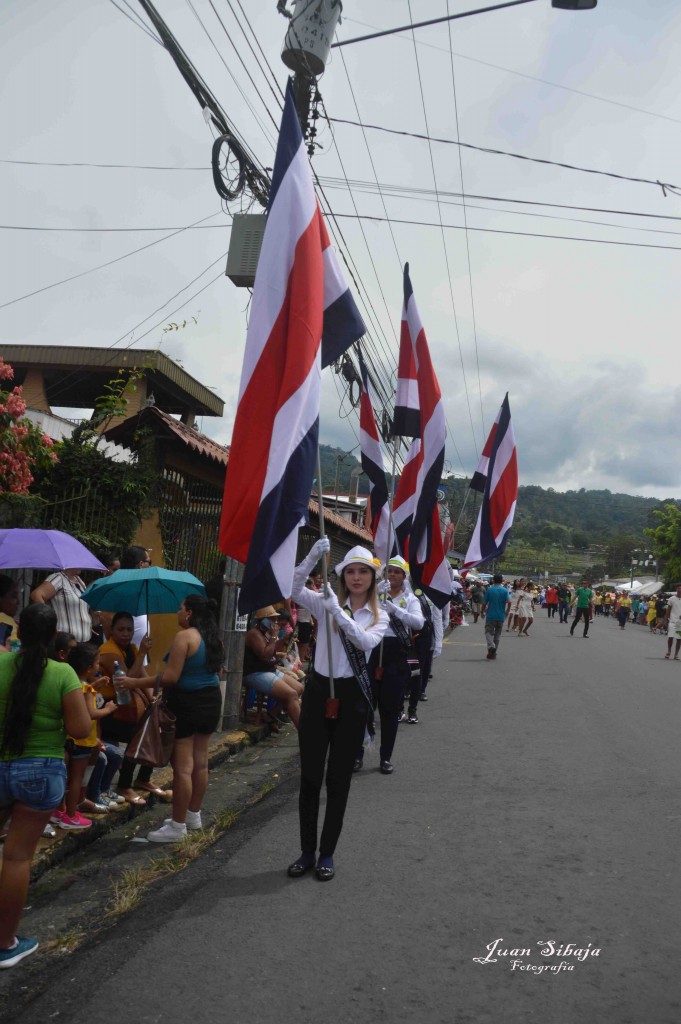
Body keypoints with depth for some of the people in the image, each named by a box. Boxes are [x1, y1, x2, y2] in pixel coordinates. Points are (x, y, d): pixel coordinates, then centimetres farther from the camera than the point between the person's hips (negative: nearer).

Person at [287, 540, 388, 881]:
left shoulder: (379, 617, 3)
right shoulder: (325, 603, 1)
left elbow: (366, 641, -19)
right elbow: (292, 588, -15)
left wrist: (338, 612, -30)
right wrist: (314, 556, -25)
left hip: (352, 696, 0)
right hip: (319, 690, 0)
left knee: (339, 779, 8)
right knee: (309, 776, 6)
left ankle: (327, 854, 21)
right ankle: (307, 851, 21)